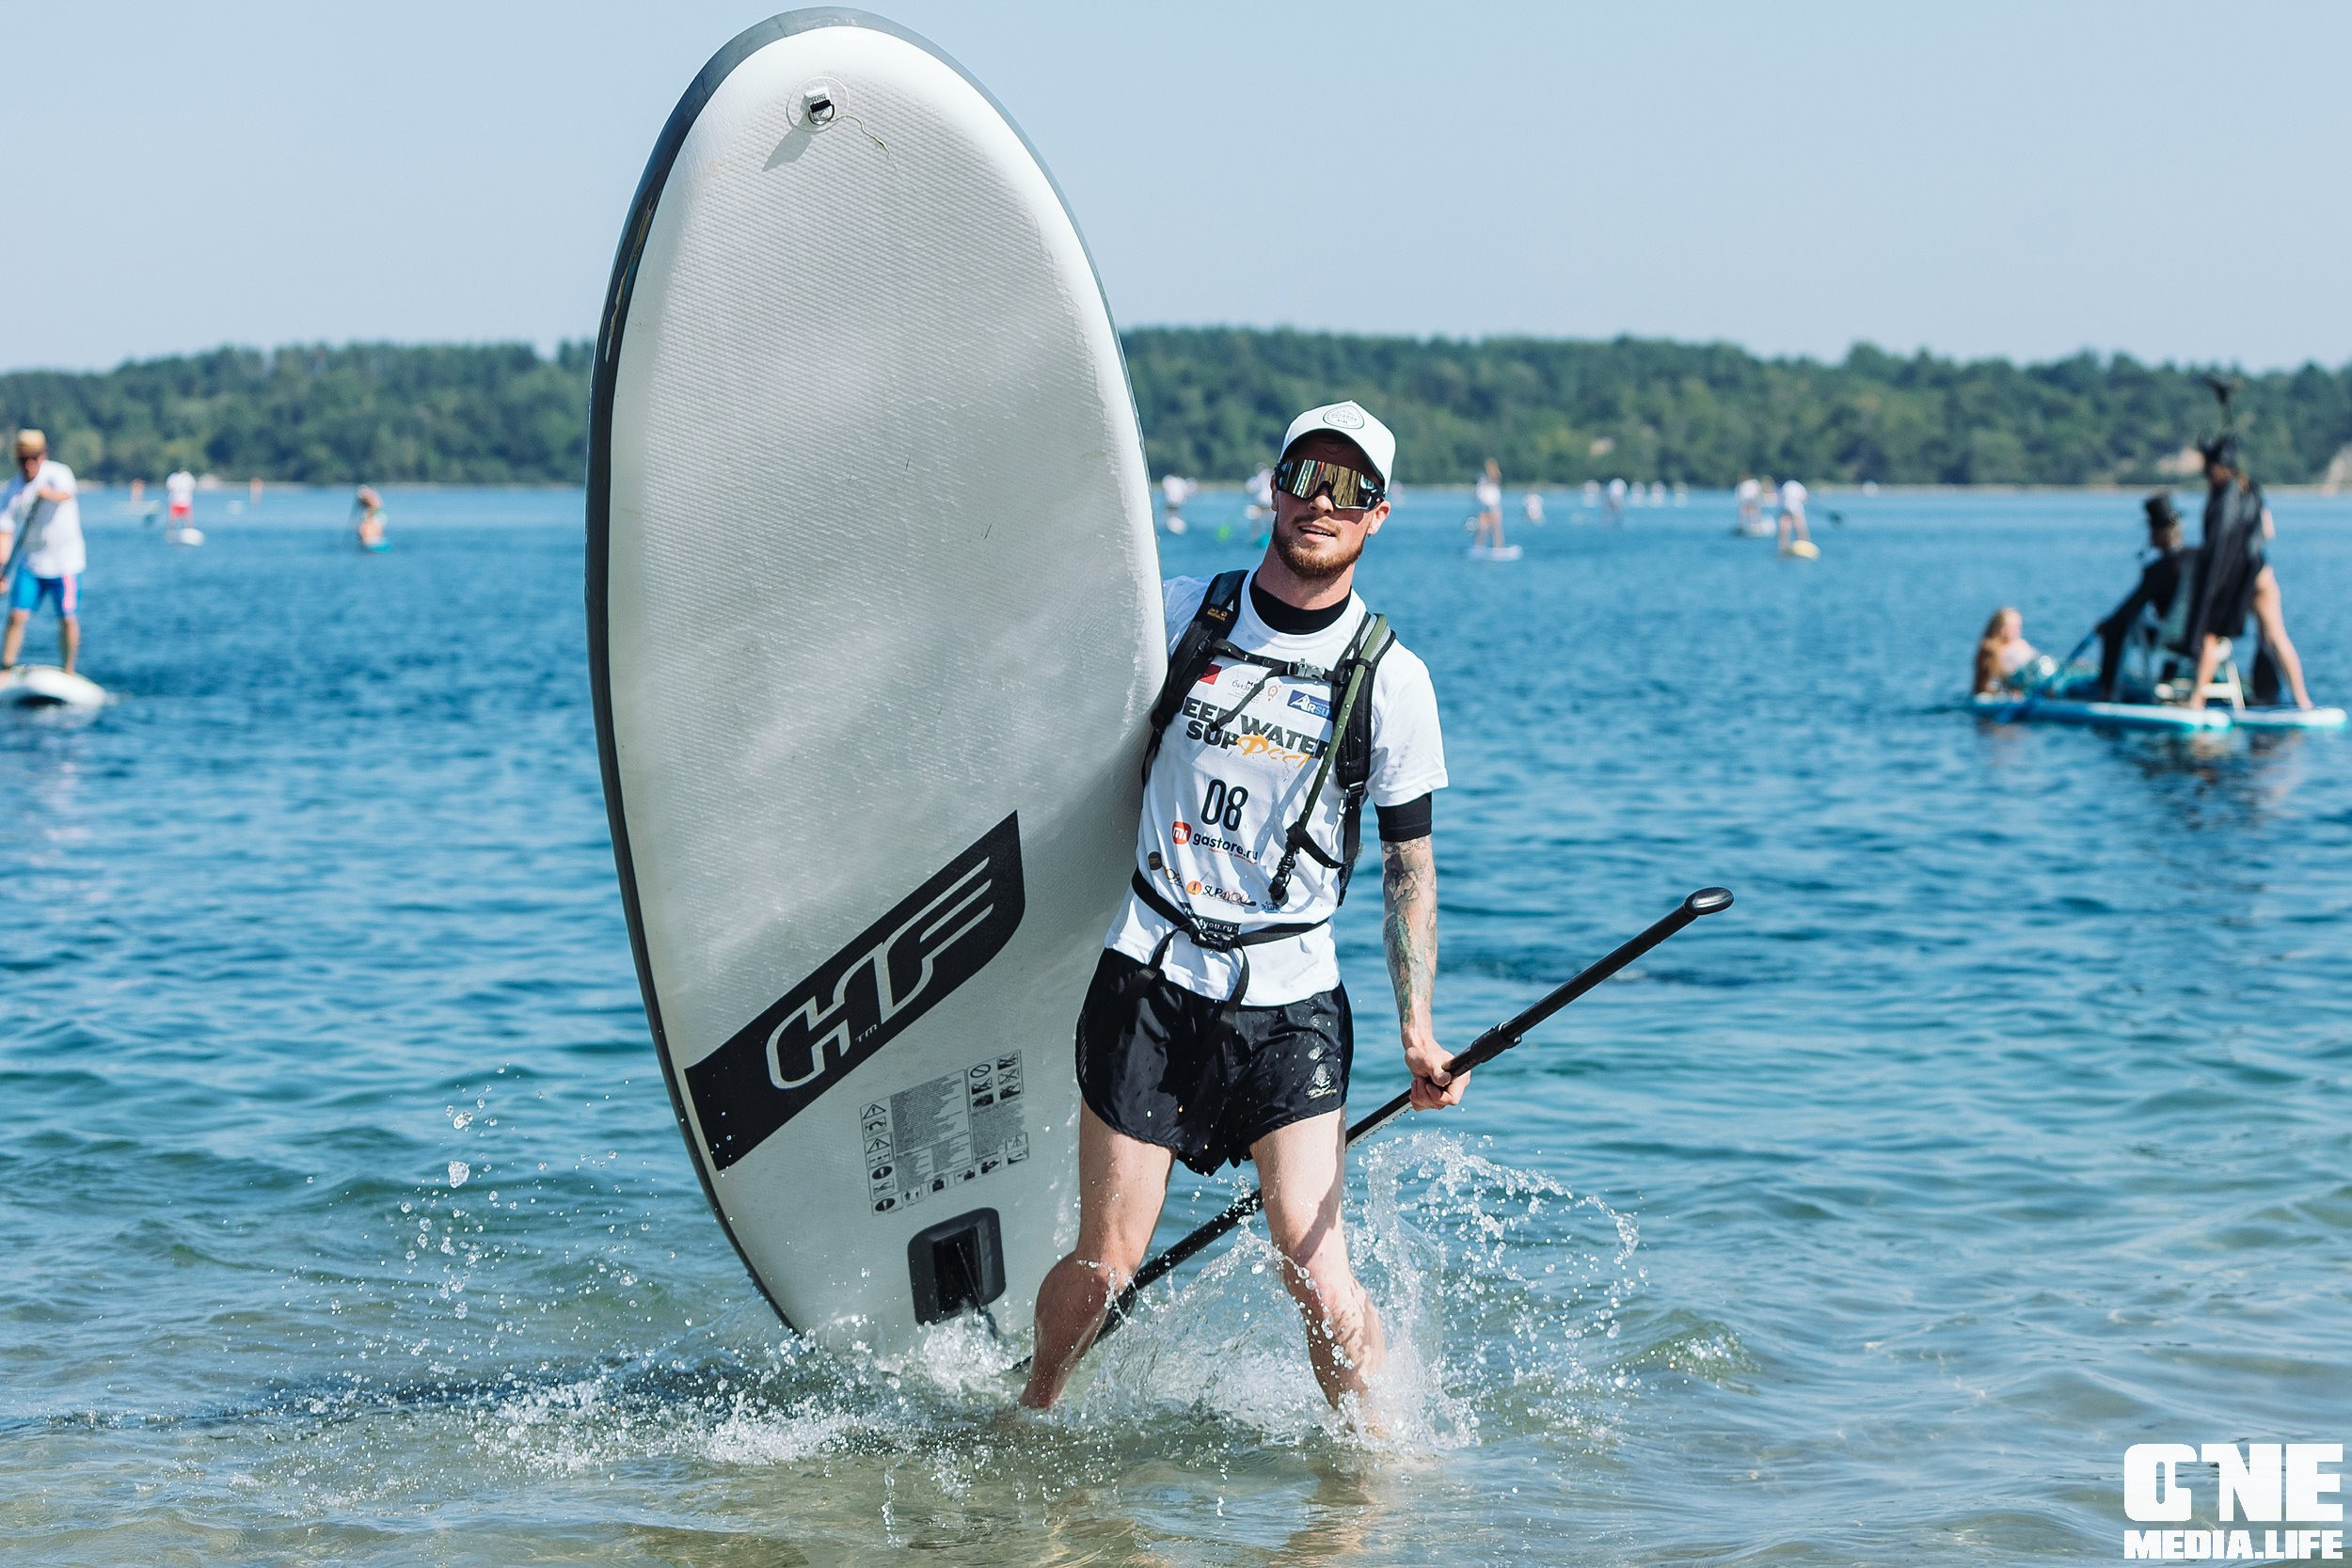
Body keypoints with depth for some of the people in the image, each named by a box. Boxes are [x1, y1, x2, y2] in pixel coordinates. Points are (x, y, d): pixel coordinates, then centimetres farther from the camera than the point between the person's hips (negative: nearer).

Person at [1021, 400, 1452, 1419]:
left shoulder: (1392, 681, 1)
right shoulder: (1181, 614, 4)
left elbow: (1409, 865, 6)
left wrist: (1418, 1030, -1)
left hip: (1291, 1000, 0)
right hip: (1148, 978, 1)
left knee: (1316, 1276, -12)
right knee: (1104, 1269, 1)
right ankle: (1027, 1417, 29)